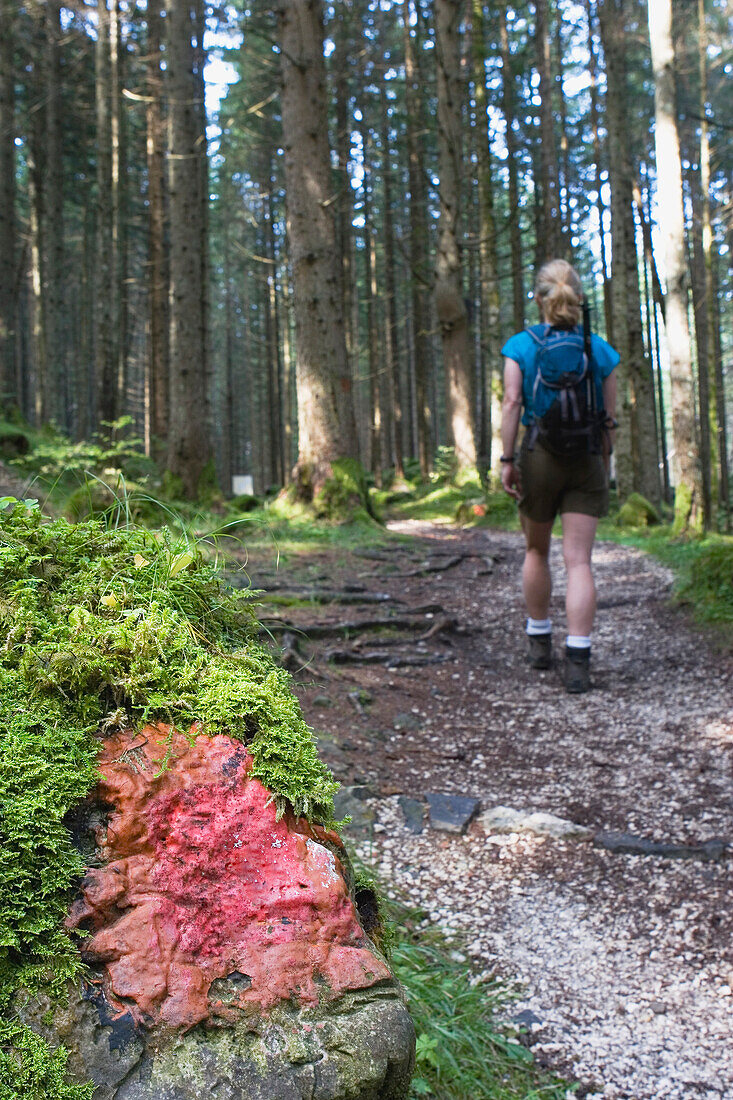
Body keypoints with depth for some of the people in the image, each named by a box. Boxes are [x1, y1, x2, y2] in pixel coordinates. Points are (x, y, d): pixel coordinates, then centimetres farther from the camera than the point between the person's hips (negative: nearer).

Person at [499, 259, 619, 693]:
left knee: (537, 551, 19)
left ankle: (540, 640, 31)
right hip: (586, 461, 0)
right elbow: (609, 418, 5)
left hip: (539, 457, 0)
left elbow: (512, 403, -9)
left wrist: (507, 459, -6)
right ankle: (578, 659, -10)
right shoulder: (601, 350, 3)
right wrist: (604, 462, 16)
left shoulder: (521, 345, -1)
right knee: (579, 560, -2)